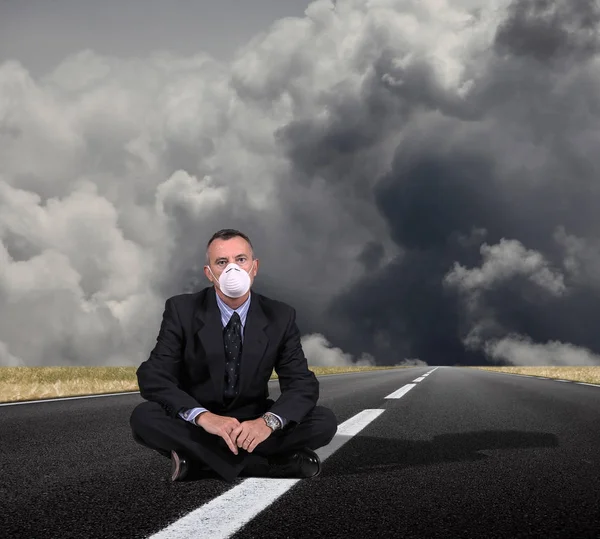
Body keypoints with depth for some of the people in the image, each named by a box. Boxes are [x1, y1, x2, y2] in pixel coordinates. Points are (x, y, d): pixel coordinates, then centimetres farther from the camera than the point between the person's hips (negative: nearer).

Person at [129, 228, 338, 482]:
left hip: (253, 424, 1)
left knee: (325, 421, -21)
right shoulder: (181, 310, -10)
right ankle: (272, 462, -28)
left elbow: (303, 384, -10)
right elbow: (152, 377, -19)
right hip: (195, 424, -1)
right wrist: (203, 416, -35)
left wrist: (269, 421, -32)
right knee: (144, 417, -32)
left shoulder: (280, 316, -6)